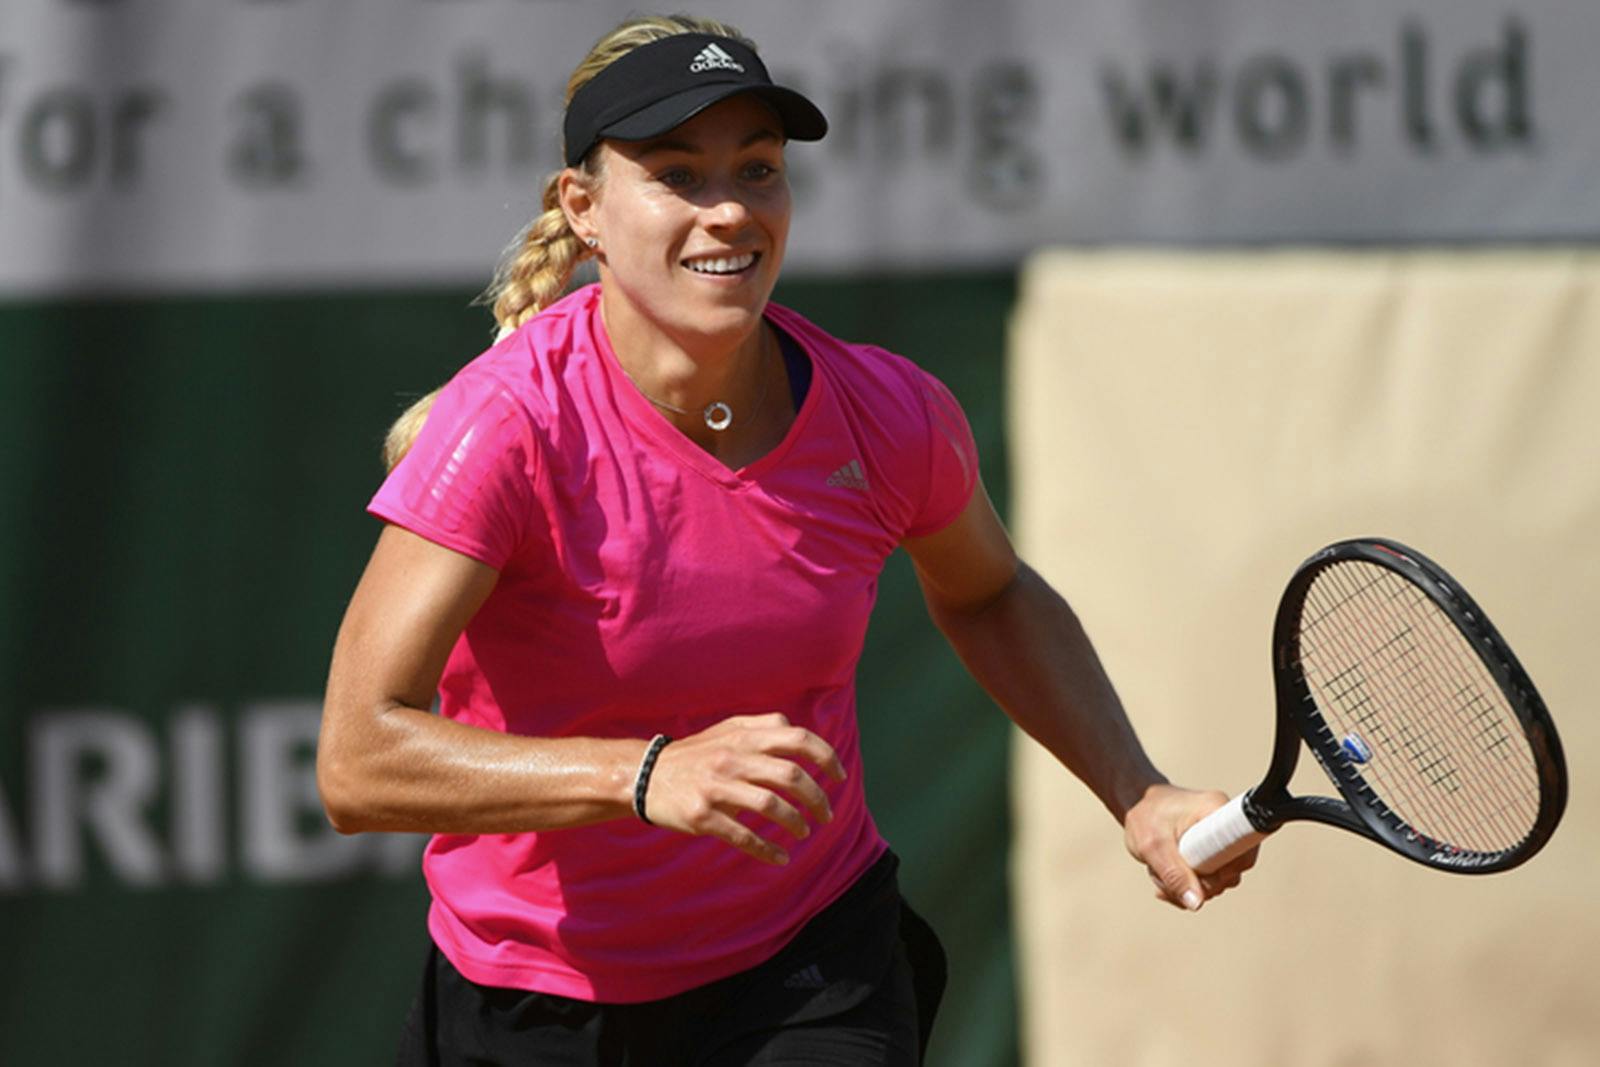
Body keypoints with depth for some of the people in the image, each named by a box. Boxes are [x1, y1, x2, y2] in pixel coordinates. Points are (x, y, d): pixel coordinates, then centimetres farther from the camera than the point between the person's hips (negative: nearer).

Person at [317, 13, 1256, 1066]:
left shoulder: (889, 415, -10)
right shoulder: (515, 424, -23)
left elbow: (988, 597, 15)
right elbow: (357, 760, -30)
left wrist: (1139, 797, 2)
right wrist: (647, 776, -41)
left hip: (811, 982, 2)